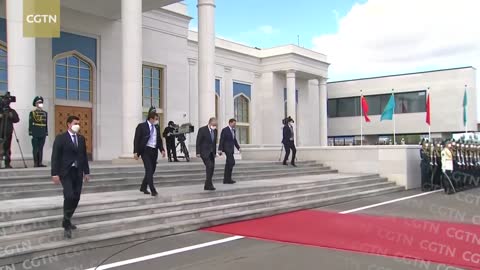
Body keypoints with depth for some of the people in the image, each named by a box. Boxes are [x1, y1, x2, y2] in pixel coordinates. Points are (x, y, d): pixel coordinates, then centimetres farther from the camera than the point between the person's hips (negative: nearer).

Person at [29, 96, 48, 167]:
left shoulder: (45, 113, 12)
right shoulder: (32, 113, 1)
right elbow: (30, 123, -2)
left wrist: (46, 132, 8)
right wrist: (30, 133, -8)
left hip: (43, 134, 4)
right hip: (35, 134, -4)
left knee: (41, 149, 6)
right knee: (35, 149, -1)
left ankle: (40, 162, 10)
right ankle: (35, 163, 3)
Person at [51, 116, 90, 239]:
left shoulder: (81, 138, 12)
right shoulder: (60, 138, -5)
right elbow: (55, 156, -9)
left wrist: (86, 172, 12)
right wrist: (55, 173, -14)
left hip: (78, 172, 6)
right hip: (66, 172, -6)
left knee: (76, 198, 5)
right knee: (69, 196, -16)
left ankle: (67, 221, 24)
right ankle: (67, 224, -2)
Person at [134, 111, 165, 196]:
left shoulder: (156, 127, 12)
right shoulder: (141, 126, -6)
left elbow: (159, 140, 18)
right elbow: (136, 139, -7)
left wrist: (162, 149, 4)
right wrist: (136, 152, -14)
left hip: (154, 151, 6)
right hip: (145, 150, -6)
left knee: (152, 170, 10)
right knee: (149, 170, -12)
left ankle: (143, 187, 27)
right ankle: (153, 190, -10)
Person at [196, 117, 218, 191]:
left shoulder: (215, 130, 9)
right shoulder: (202, 130, -10)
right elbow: (198, 142, -9)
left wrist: (215, 152, 15)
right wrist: (198, 153, -13)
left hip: (211, 153, 7)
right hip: (204, 152, -7)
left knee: (212, 168, 3)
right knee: (209, 166, -19)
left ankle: (207, 186, 11)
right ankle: (209, 185, -14)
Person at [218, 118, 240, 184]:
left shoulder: (234, 131, 14)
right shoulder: (225, 130, -11)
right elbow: (221, 140, -13)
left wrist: (238, 147, 9)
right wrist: (220, 150, -19)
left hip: (231, 149, 9)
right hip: (227, 148, -9)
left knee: (229, 163, 7)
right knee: (232, 162, -15)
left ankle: (226, 179, 10)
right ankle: (228, 179, -8)